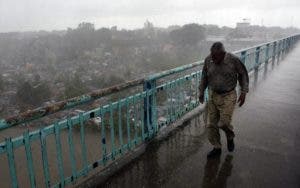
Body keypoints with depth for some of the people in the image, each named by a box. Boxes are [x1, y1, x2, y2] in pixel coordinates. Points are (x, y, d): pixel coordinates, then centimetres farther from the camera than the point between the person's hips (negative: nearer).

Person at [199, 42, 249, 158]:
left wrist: (244, 92, -7)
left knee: (223, 123, -9)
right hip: (213, 95, 3)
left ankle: (230, 137, 27)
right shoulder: (208, 60, -10)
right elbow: (204, 76, 5)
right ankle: (217, 148, 23)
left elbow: (243, 74, -2)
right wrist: (201, 93, 9)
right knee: (211, 124, 4)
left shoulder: (233, 60, -18)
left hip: (228, 96, -3)